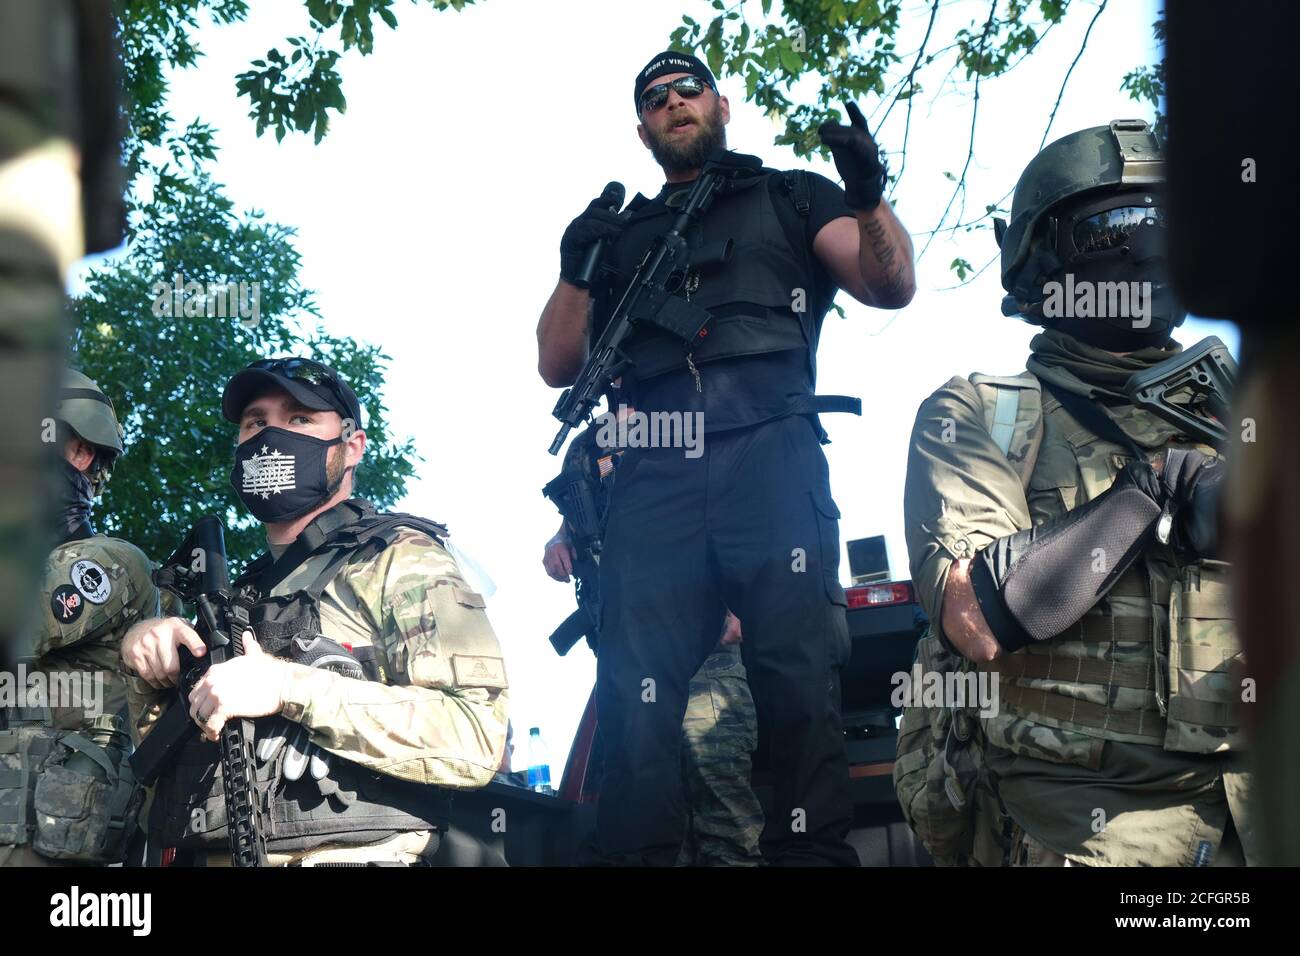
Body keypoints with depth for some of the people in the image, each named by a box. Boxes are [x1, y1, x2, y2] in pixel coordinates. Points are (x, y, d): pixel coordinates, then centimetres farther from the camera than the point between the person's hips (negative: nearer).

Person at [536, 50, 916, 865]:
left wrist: (868, 196, -10)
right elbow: (559, 365, 23)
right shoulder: (622, 234, 28)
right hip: (654, 477, 2)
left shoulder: (789, 199, 21)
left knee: (799, 676, -12)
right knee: (635, 694, -8)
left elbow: (892, 286, 8)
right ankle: (635, 855, -8)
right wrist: (577, 270, 7)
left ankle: (813, 850, -13)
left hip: (772, 457, -2)